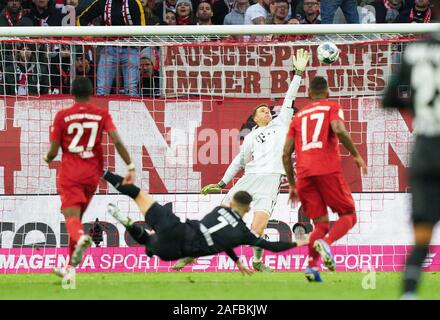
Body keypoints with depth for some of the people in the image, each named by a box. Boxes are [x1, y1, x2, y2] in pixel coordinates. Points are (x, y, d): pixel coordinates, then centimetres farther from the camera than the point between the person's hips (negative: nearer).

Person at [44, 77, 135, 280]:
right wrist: (130, 167, -8)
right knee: (77, 217, 18)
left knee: (72, 217, -11)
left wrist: (48, 159, 20)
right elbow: (117, 142, -11)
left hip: (70, 174, -3)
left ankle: (80, 238, -48)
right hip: (92, 173, 3)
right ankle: (70, 267, 21)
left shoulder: (62, 116, -3)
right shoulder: (102, 115, 1)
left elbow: (53, 151, -3)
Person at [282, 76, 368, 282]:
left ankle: (311, 265, -13)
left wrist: (292, 185, 25)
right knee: (348, 215, 6)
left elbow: (286, 153, 18)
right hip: (328, 170, -4)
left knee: (320, 224, 10)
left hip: (304, 173, 4)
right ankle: (326, 242, -25)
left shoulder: (299, 116, 24)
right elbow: (339, 130, -11)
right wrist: (356, 155, -1)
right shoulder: (332, 108, 12)